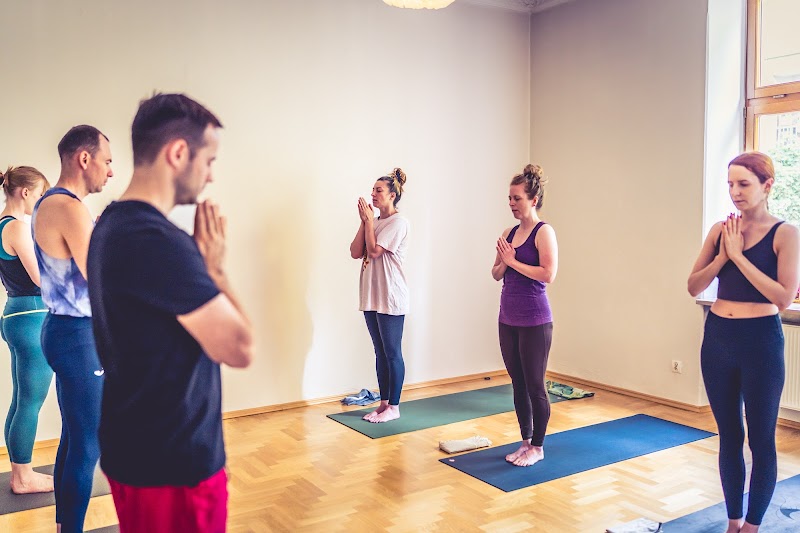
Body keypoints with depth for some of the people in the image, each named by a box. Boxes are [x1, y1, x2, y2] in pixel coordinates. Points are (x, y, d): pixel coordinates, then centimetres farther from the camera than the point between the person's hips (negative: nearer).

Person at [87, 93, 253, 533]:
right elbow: (239, 347, -23)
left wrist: (202, 266, 0)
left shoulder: (112, 224, 6)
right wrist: (215, 268, -12)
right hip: (174, 463, -9)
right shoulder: (159, 241, -26)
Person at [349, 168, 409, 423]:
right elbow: (355, 252, 4)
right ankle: (384, 402, 23)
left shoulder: (398, 222, -9)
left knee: (392, 353, 1)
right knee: (380, 353, 14)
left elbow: (374, 251, -18)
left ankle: (394, 406, 10)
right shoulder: (374, 222, 14)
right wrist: (364, 221, -1)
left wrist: (369, 220, -8)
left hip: (390, 298, -8)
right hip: (371, 297, 8)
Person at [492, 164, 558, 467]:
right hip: (508, 319, 7)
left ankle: (538, 447, 18)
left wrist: (514, 262, -16)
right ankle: (526, 442, 27)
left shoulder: (543, 232, -10)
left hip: (534, 320, -7)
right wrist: (504, 263, -6)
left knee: (535, 386, 3)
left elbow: (549, 274, -21)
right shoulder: (508, 233, 11)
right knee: (518, 384, 14)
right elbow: (496, 274, 15)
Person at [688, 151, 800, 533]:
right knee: (728, 436, 14)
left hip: (760, 340, -4)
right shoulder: (720, 230, 5)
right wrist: (722, 256, -12)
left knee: (761, 439, 7)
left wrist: (739, 255, -18)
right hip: (717, 338, 4)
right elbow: (694, 287, 3)